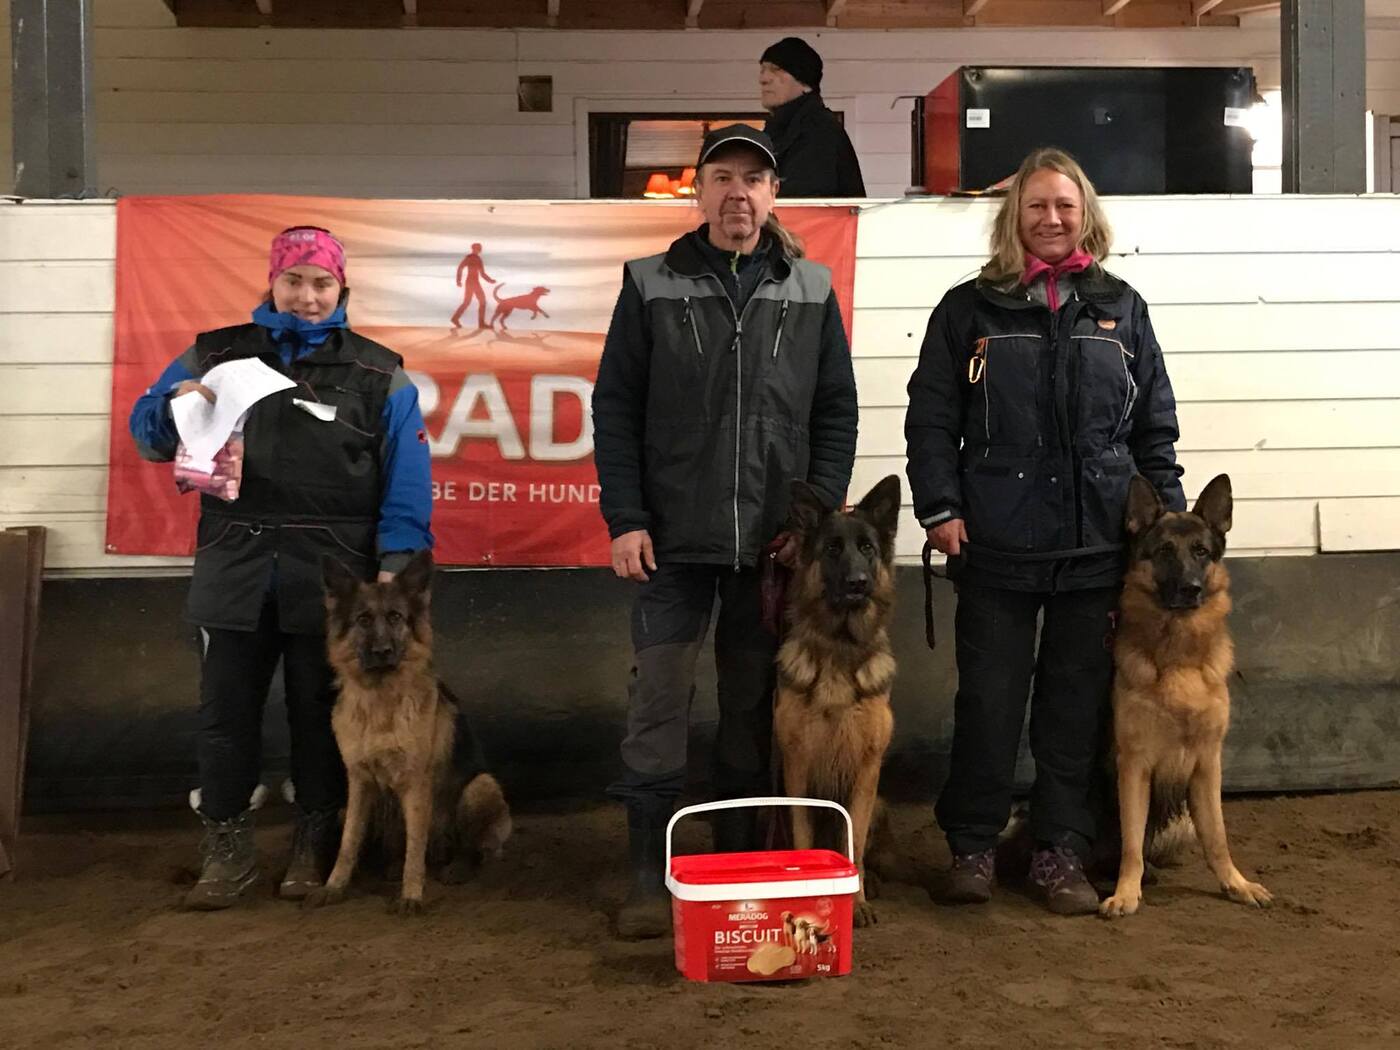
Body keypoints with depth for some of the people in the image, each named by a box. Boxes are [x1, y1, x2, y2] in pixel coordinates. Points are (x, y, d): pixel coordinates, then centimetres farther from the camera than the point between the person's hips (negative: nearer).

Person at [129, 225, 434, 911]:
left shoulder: (378, 374, 5)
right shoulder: (215, 355, 11)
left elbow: (406, 476, -1)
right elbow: (147, 432, 13)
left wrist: (396, 559, -12)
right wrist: (176, 405, -10)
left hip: (331, 573, -1)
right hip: (233, 567, 2)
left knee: (319, 712, 9)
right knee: (225, 712, 4)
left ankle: (315, 846, 22)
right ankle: (226, 850, 15)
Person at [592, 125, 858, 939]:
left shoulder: (811, 290, 8)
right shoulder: (653, 285, 3)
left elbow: (837, 410, 8)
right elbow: (616, 407, 2)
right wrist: (625, 518, -6)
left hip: (776, 539, 2)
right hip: (674, 537, -1)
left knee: (757, 708, 9)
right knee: (659, 705, -1)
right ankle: (651, 880, 9)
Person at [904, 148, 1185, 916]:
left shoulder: (1120, 309, 10)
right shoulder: (970, 310, 4)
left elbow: (1155, 425, 11)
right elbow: (930, 418, 2)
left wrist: (1167, 517, 6)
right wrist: (939, 508, -7)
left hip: (1098, 545, 2)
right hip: (997, 545, -2)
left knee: (1078, 706, 8)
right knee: (988, 701, 4)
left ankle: (1061, 855, 19)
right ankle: (971, 847, 18)